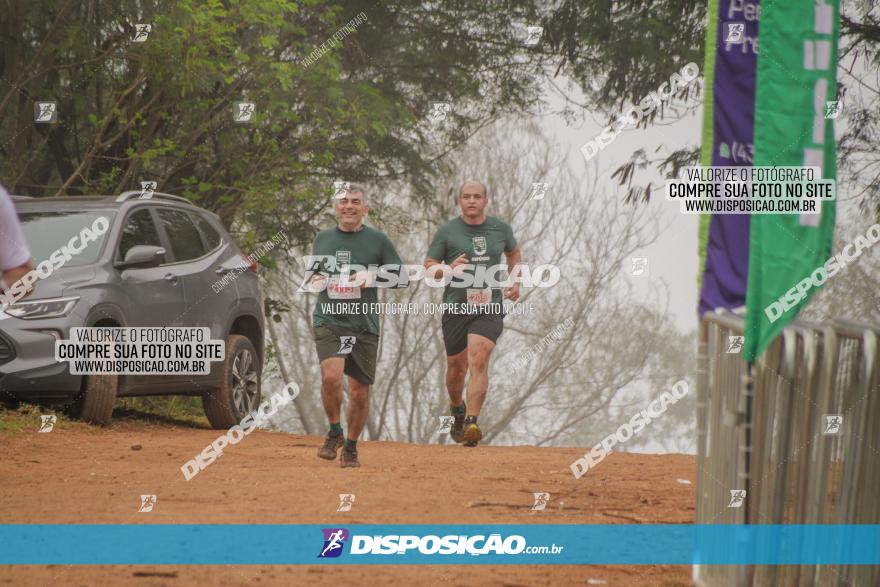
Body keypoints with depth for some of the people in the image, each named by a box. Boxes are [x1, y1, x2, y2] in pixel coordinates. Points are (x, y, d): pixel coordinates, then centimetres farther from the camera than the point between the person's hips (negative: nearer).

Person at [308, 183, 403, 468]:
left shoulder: (377, 240, 3)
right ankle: (334, 432, 0)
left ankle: (351, 447, 23)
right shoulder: (323, 239, 12)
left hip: (364, 325, 0)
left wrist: (371, 277, -13)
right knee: (331, 377, -23)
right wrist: (316, 280, 2)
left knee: (360, 391, 3)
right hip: (328, 320, 1)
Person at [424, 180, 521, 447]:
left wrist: (515, 282, 15)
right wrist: (449, 269, -16)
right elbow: (428, 267, 4)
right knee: (456, 365, 9)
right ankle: (457, 410, 40)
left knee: (478, 360, -19)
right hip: (455, 307, 0)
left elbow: (514, 253, 29)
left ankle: (471, 423, -25)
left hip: (489, 307, 0)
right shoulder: (447, 231, 1)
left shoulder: (500, 229, 8)